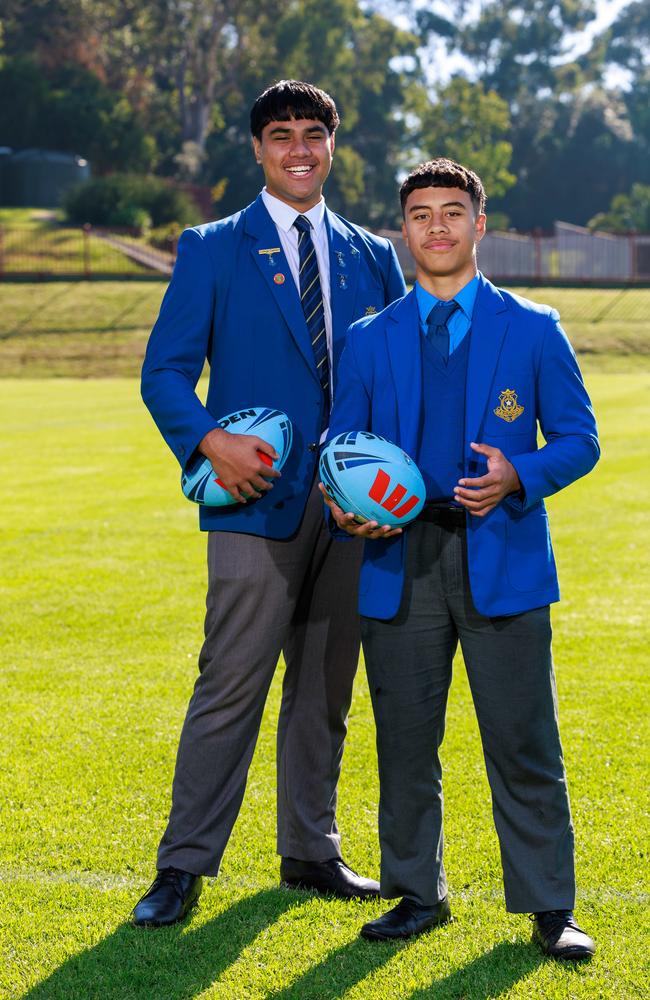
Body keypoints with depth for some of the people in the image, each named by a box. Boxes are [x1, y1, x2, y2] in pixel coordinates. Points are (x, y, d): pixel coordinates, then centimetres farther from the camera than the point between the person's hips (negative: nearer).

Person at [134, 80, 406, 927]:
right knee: (231, 685, -6)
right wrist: (210, 442, -18)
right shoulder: (214, 250, 4)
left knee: (326, 685, 11)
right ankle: (183, 867, 2)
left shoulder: (372, 256, 14)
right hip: (258, 500, -4)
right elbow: (164, 371, 0)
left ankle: (311, 852, 23)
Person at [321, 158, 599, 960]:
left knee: (523, 742, -1)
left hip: (502, 560, -2)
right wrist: (347, 511, -10)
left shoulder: (533, 329, 7)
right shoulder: (369, 340, 12)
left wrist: (519, 477, -14)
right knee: (404, 740, 7)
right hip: (398, 563, 2)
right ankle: (417, 894, 22)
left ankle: (548, 908, 10)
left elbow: (578, 439, 6)